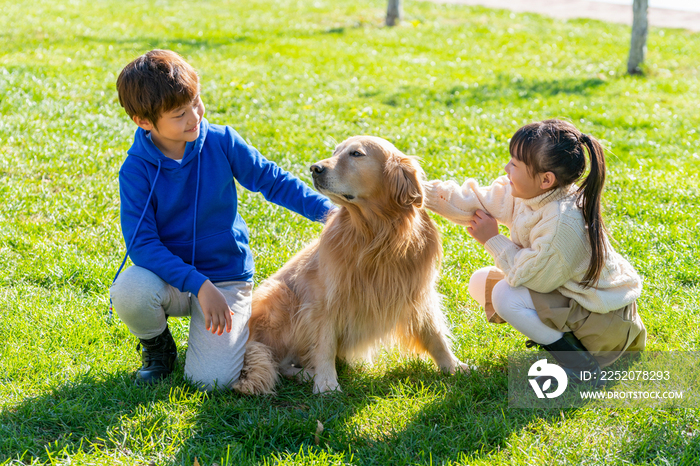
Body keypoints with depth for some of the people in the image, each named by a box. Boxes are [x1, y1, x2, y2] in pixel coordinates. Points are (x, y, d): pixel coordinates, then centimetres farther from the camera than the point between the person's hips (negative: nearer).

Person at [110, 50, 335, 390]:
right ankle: (157, 345, 1)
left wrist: (326, 209, -8)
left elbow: (271, 180, 4)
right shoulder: (136, 170, -14)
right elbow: (141, 243, -19)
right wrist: (199, 285, -28)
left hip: (226, 277, 0)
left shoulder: (221, 142, -9)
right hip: (168, 276, 0)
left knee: (211, 379, -19)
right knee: (128, 292, -35)